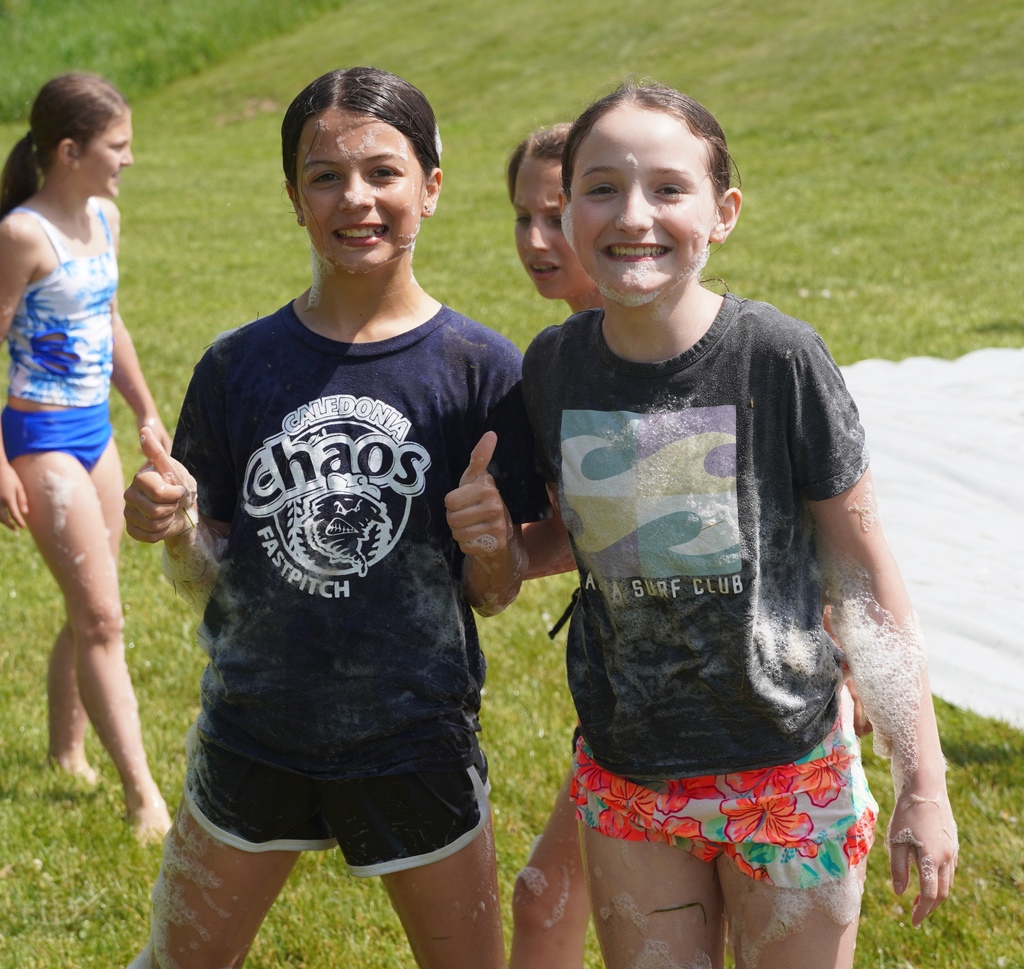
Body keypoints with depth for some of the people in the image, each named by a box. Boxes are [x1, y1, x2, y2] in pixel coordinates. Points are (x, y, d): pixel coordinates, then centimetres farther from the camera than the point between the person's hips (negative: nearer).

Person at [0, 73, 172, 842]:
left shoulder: (105, 220, 6)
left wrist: (148, 413, 23)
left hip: (94, 431, 8)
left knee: (89, 613, 16)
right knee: (101, 619, -8)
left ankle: (68, 750, 35)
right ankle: (144, 798, -4)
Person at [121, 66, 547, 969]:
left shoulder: (478, 368, -8)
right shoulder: (239, 366, -3)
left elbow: (494, 594, -4)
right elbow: (205, 578, 3)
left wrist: (491, 543, -26)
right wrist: (177, 531, -18)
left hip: (415, 747, -2)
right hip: (251, 734, 2)